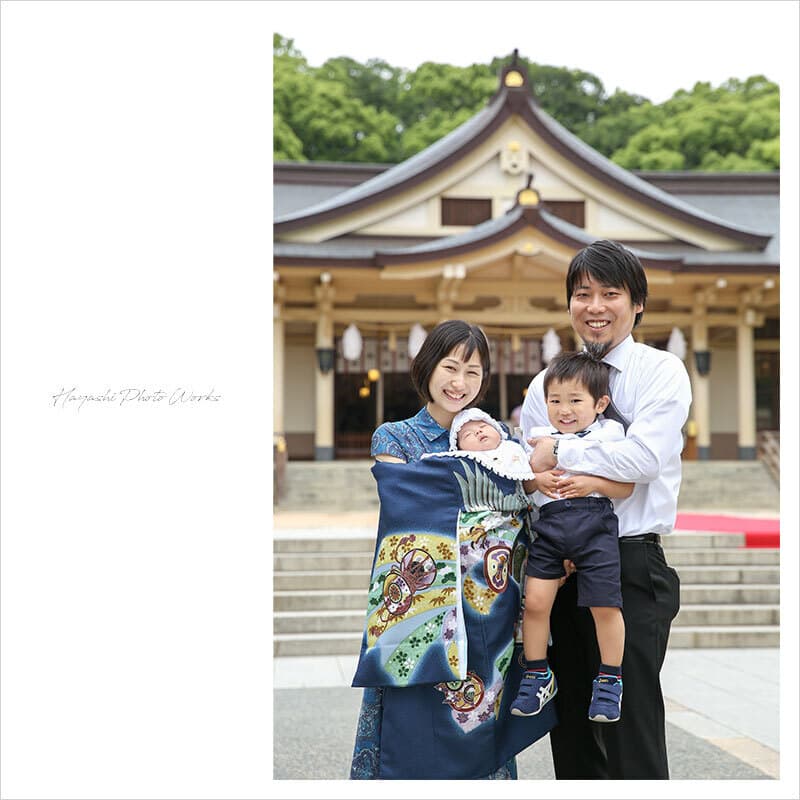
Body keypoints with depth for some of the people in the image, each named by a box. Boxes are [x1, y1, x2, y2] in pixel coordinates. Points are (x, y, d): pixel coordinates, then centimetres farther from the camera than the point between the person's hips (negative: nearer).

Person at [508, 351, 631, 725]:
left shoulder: (610, 433, 9)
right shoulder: (539, 436, 18)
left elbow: (627, 487, 4)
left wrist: (592, 483, -13)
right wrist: (536, 479, -8)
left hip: (595, 524, -2)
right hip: (549, 524, 2)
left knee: (605, 606, -4)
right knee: (535, 601, -6)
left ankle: (610, 680, 15)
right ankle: (538, 676, 14)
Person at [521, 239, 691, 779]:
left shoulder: (662, 371, -3)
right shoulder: (546, 383, 10)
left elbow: (644, 457, -19)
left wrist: (559, 454, -11)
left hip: (631, 567, -4)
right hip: (559, 569, 5)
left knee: (632, 730, -5)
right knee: (572, 728, 13)